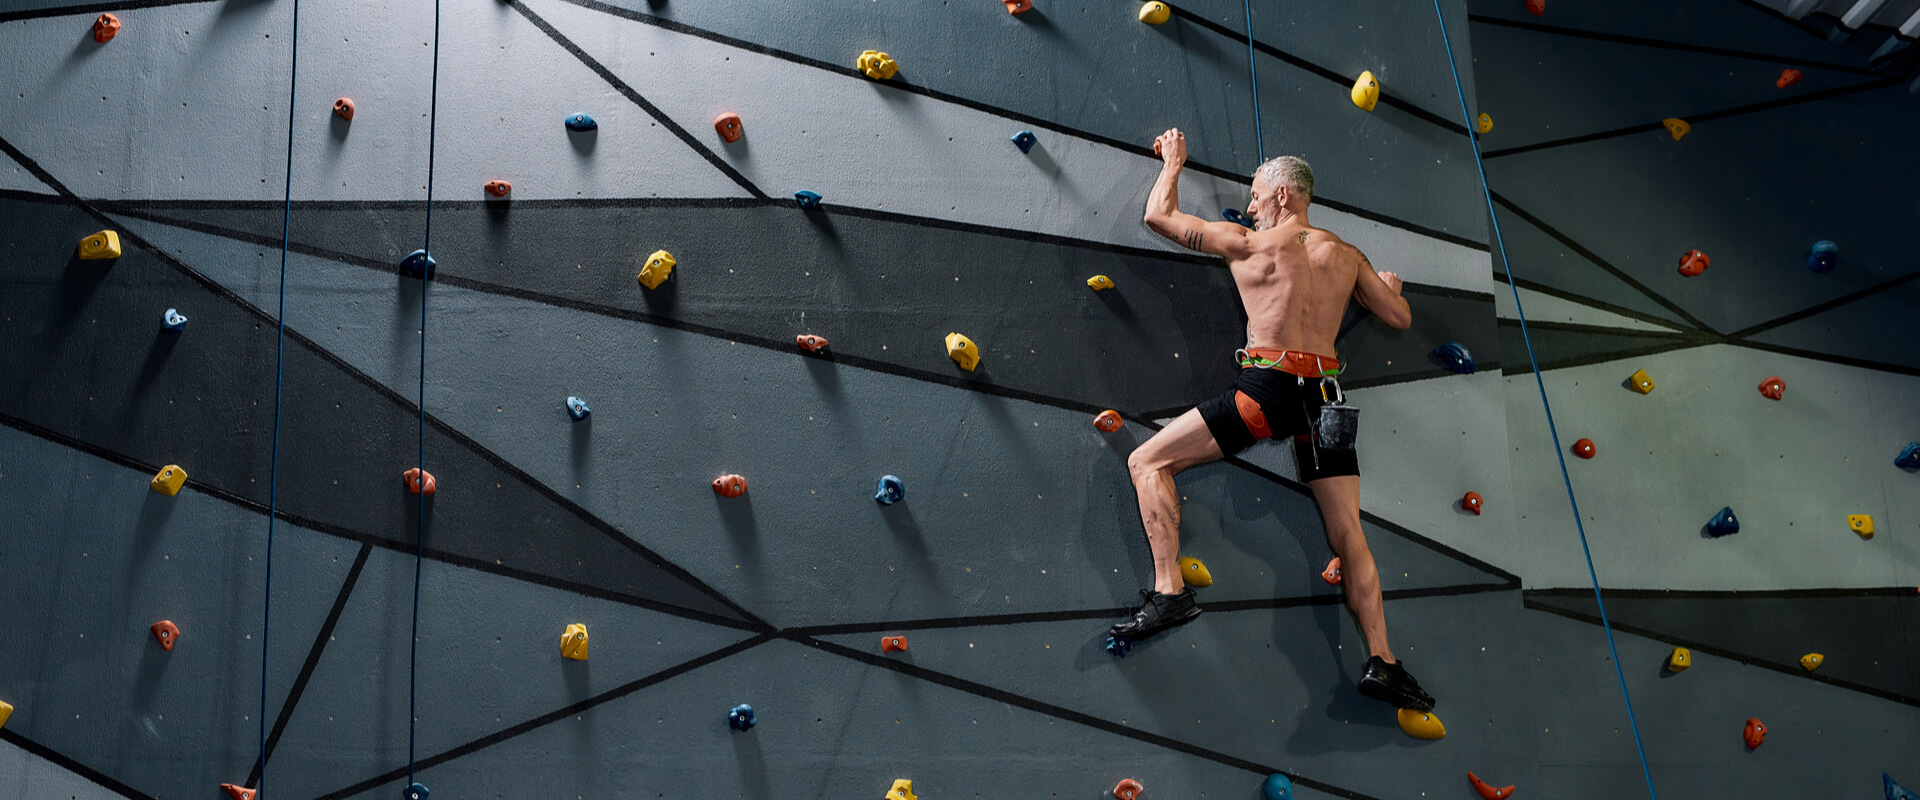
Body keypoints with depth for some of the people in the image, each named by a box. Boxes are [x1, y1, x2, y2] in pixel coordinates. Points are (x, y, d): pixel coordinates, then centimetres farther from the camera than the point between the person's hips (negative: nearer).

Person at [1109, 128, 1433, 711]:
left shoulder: (1247, 242, 3)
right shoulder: (1345, 255, 14)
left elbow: (1159, 215, 9)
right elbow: (1400, 318, 21)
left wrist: (1173, 162, 27)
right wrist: (1390, 284, 44)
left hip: (1267, 387, -5)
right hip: (1324, 393, 5)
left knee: (1148, 462, 3)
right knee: (1349, 534, 12)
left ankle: (1169, 590, -10)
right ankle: (1381, 662, 11)